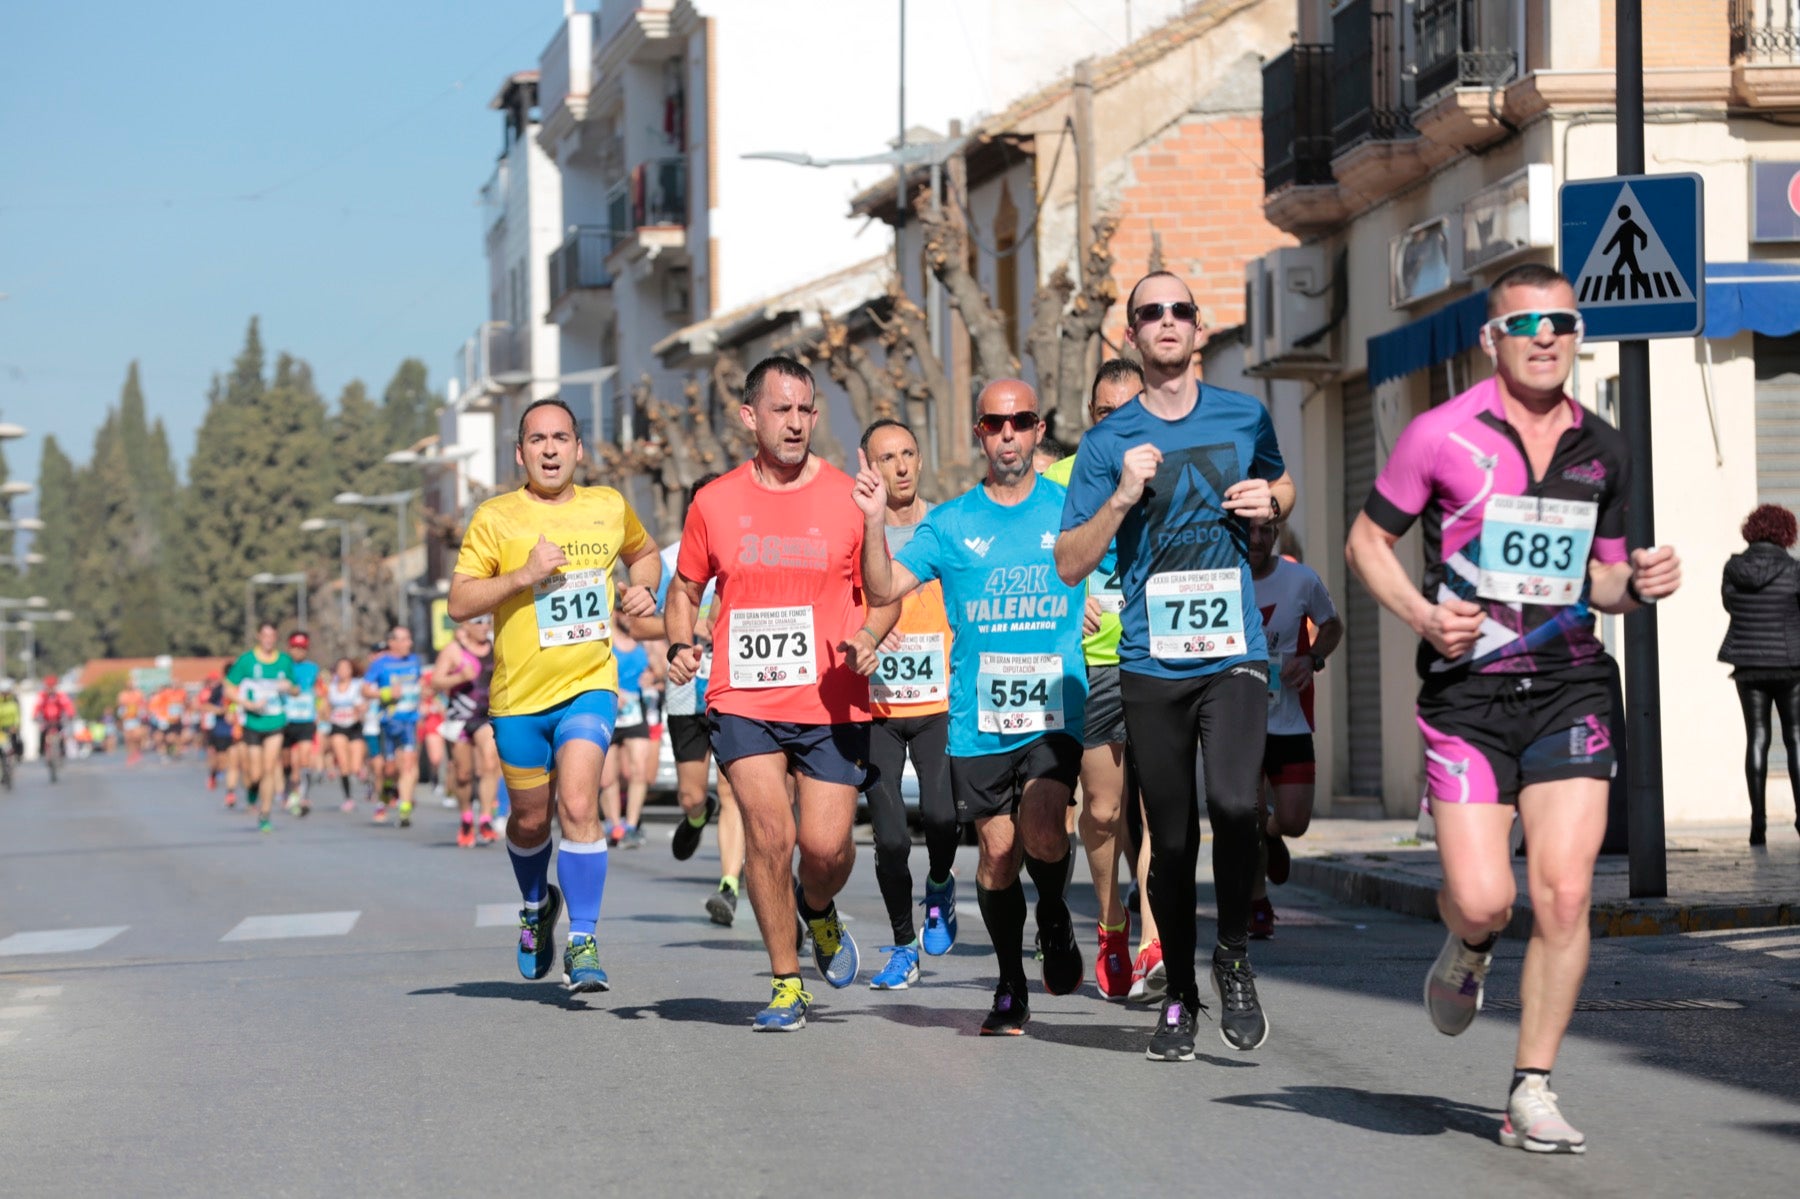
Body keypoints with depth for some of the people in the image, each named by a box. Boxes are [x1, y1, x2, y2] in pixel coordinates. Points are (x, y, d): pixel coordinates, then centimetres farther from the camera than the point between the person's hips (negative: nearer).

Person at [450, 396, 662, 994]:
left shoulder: (609, 507, 5)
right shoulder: (496, 517, -4)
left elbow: (644, 552, 26)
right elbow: (459, 602, -8)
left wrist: (643, 590, 5)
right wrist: (523, 575, -21)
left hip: (589, 684, 0)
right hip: (518, 696, 0)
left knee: (578, 806, -18)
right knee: (530, 819, 13)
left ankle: (582, 944, -13)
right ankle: (536, 905, 44)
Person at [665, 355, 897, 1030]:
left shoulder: (848, 499, 2)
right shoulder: (714, 503, 5)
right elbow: (685, 590, 18)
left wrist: (868, 636, -11)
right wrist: (680, 644, -2)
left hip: (831, 703, 0)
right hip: (744, 700, 0)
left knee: (826, 845, -5)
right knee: (768, 830, -13)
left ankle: (818, 909, 33)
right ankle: (785, 983, 2)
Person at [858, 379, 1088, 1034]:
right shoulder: (951, 522, 6)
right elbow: (884, 588, -3)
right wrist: (874, 521, -16)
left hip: (1055, 708, -1)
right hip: (978, 714, 1)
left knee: (1042, 831, -21)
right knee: (998, 849, 4)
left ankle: (1055, 918, 11)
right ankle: (1010, 988, 21)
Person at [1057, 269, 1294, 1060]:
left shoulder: (1245, 419, 8)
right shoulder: (1109, 443, 3)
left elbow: (1281, 486, 28)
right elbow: (1069, 565, 2)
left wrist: (1269, 500, 4)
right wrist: (1122, 499, -13)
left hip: (1234, 656, 0)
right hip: (1153, 666, 0)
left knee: (1234, 803, -22)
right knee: (1171, 841, 4)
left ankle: (1234, 957, 1)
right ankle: (1179, 996, 21)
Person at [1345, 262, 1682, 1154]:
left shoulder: (1602, 450, 9)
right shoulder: (1442, 435, -4)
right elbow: (1367, 540, 4)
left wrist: (1638, 584, -1)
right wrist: (1421, 613, -12)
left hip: (1569, 688, 3)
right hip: (1467, 691, -3)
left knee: (1564, 895, -8)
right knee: (1483, 900, -12)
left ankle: (1532, 1091, 4)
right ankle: (1466, 951, 27)